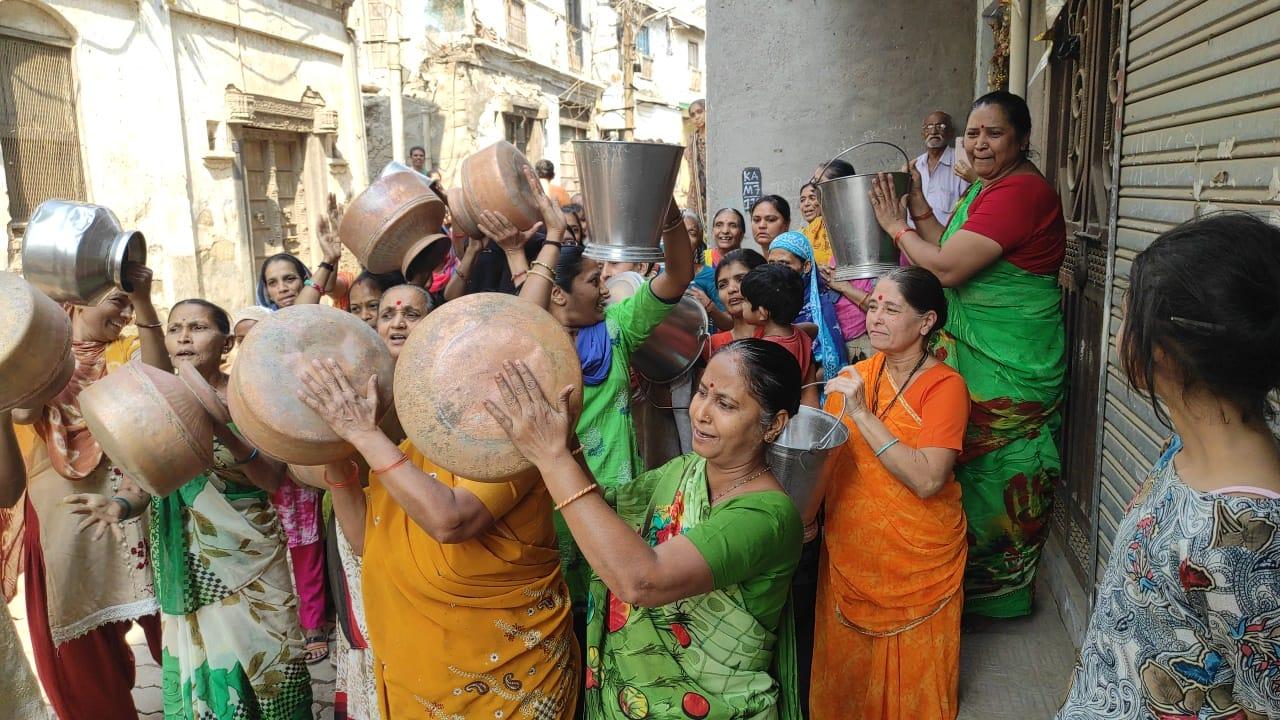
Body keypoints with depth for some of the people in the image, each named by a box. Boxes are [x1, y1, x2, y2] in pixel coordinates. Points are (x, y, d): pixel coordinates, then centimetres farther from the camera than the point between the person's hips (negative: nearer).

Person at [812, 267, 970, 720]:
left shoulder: (944, 386, -14)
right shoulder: (853, 377, 0)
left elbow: (927, 479, -27)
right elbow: (824, 456, 7)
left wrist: (862, 414, -28)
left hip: (918, 564, -4)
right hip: (849, 556, 4)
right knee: (845, 678, 19)